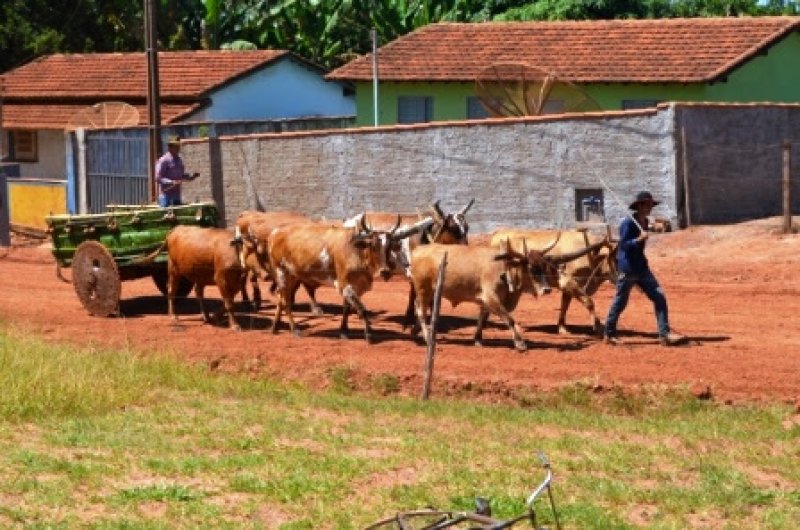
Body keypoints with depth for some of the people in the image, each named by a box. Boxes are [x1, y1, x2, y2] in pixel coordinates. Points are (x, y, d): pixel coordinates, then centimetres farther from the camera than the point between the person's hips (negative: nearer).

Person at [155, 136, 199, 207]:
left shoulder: (179, 160, 13)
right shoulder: (163, 161, -11)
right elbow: (158, 178, -15)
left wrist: (192, 176, 3)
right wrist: (172, 182, -26)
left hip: (177, 195, 8)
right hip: (166, 195, -8)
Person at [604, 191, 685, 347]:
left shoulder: (644, 222, 9)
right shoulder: (628, 223, -16)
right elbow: (624, 245, -21)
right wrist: (639, 239, -32)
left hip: (642, 268, 8)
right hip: (627, 269, -8)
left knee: (659, 297, -2)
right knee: (620, 302, 3)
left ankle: (665, 334, -3)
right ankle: (609, 334, 19)